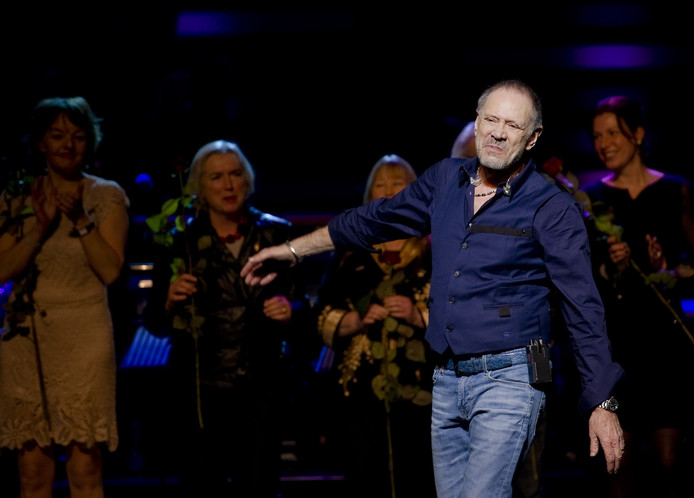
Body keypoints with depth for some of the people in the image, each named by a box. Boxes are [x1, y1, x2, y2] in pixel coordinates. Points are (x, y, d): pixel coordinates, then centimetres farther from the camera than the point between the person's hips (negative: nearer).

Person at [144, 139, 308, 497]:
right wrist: (171, 300, -17)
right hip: (200, 387, 0)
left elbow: (300, 302, 8)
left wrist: (288, 311, -14)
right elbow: (156, 324, 4)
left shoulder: (275, 234, 5)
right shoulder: (182, 241, 2)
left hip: (260, 384, 0)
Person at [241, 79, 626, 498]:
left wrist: (603, 404, -11)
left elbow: (584, 309, -8)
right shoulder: (446, 179, 10)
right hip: (449, 380, 6)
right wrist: (293, 250, 31)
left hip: (507, 381, -6)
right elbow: (376, 220, 25)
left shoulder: (553, 208, -7)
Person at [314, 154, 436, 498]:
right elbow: (323, 318, 8)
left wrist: (418, 315, -16)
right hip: (360, 391, 2)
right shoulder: (351, 254, 12)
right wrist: (357, 320, -11)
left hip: (420, 391, -2)